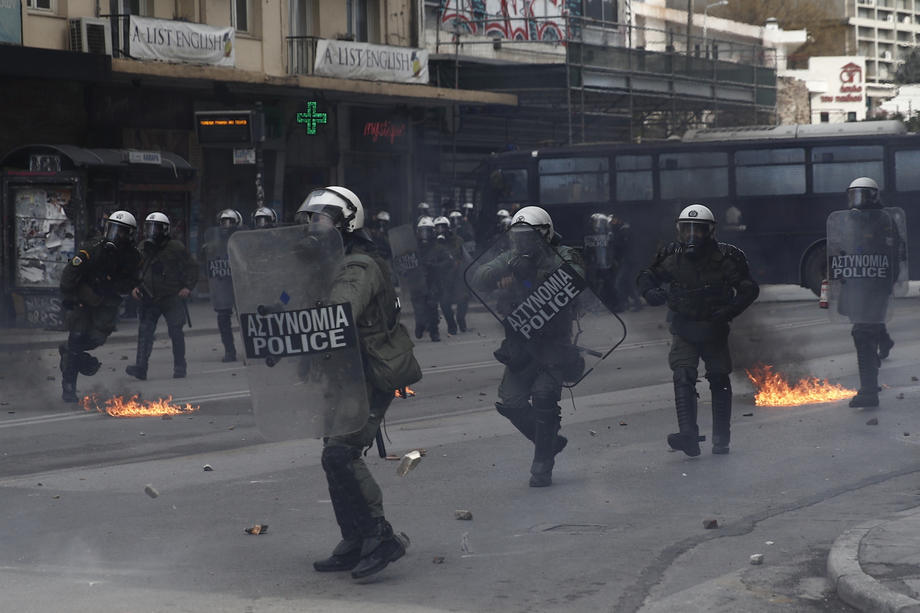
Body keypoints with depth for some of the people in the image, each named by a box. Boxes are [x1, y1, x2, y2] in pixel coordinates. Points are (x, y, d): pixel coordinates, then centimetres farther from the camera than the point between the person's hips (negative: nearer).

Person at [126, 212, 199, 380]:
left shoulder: (176, 248, -2)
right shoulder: (142, 248, 9)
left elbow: (192, 267, 4)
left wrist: (188, 287, -7)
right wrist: (134, 287, 5)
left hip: (172, 298, -3)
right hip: (149, 298, 3)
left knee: (176, 332, 0)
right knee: (144, 330, -9)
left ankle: (179, 366, 12)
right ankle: (140, 366, -13)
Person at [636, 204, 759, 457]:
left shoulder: (725, 258, -12)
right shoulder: (672, 257, -7)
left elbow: (749, 289, -7)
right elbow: (646, 276, 6)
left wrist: (729, 311, -24)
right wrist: (650, 291, -18)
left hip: (714, 329, 0)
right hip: (683, 329, 0)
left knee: (720, 381, 7)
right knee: (683, 378, -17)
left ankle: (721, 439, 19)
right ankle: (688, 436, -27)